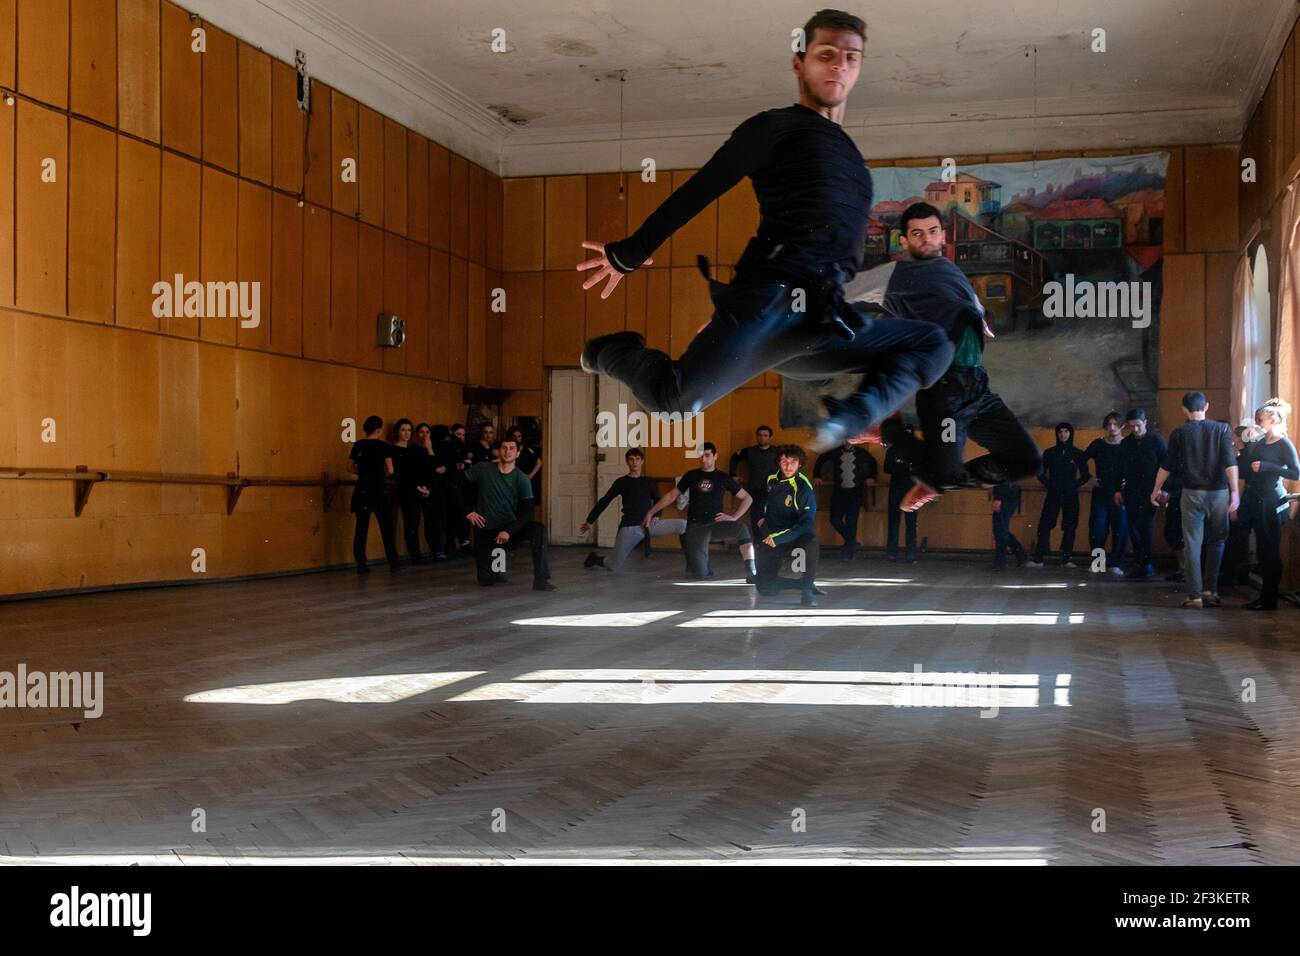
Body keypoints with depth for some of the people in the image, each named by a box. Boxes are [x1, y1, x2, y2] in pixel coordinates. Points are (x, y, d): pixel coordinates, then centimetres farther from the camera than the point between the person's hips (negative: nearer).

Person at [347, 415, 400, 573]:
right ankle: (393, 562, 7)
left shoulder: (358, 445, 5)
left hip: (362, 489, 4)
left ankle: (361, 563, 1)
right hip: (379, 490, -4)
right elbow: (390, 470, -9)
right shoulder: (382, 445, -7)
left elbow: (350, 467, 10)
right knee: (386, 526, 5)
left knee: (361, 526, 4)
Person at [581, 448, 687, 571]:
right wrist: (590, 521, 6)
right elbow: (604, 501, 6)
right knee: (612, 567, -3)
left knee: (683, 524, -16)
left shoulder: (649, 482, 13)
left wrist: (656, 515, 7)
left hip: (649, 525, 3)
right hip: (629, 528, -3)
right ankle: (595, 558, 31)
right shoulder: (621, 482, 4)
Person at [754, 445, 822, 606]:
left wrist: (779, 538, -30)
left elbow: (807, 523, -26)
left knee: (811, 543, -41)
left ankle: (807, 590, -24)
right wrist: (763, 517, 16)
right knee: (765, 589, -3)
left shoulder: (804, 488, -19)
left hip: (795, 537, -5)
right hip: (769, 539, 5)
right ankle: (804, 584, 23)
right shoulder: (772, 480, 0)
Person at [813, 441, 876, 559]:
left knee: (851, 521, -5)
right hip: (839, 491, 2)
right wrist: (816, 476, 12)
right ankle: (851, 542, 17)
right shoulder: (836, 452, 6)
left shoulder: (861, 452, 5)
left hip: (855, 492, -2)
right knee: (835, 520, -5)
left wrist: (871, 478, 11)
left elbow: (873, 463, 21)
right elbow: (821, 459, 19)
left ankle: (849, 551, 7)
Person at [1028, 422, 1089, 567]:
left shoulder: (1078, 454, 5)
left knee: (1069, 527, 0)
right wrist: (1048, 485, 3)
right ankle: (1038, 558, -8)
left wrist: (1075, 485, 1)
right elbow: (1040, 472, 11)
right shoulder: (1049, 453, 6)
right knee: (1044, 525, -7)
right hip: (1053, 495, 0)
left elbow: (1085, 475, 10)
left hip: (1071, 496, 0)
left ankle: (1067, 558, 5)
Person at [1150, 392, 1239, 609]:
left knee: (1192, 544, 3)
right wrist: (1234, 491, -11)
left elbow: (1167, 465, 4)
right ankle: (1210, 590, 13)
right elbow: (1230, 462, -10)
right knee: (1216, 542, 15)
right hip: (1218, 492, 1)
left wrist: (1156, 490, 17)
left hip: (1192, 493, 0)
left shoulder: (1180, 433, 0)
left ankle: (1195, 595, 0)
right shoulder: (1222, 429, 0)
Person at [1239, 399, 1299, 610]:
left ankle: (1270, 600, 1)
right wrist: (1248, 443, 0)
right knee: (1262, 551, 10)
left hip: (1273, 504, -8)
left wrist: (1266, 466, -20)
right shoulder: (1260, 443, 12)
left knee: (1271, 551, -4)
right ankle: (1264, 596, 16)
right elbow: (1246, 469, 10)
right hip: (1259, 503, 8)